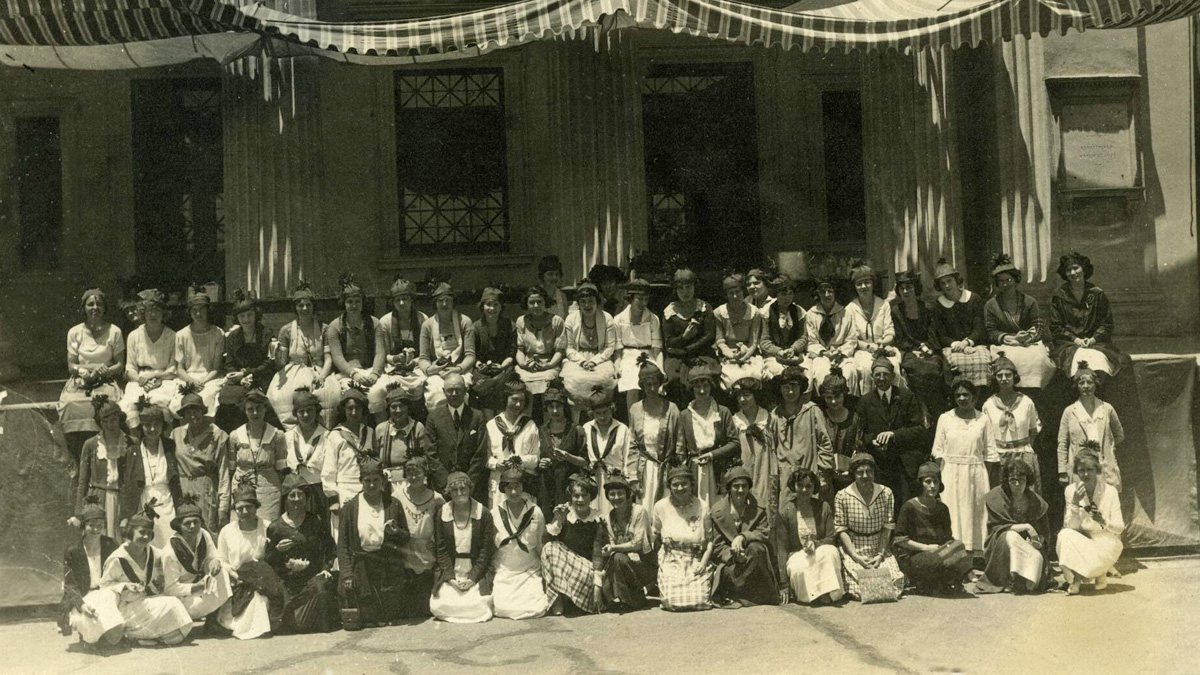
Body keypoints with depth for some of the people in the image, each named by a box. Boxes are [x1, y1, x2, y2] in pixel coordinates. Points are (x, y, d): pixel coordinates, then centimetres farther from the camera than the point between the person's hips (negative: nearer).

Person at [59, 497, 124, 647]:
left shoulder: (111, 545, 5)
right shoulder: (72, 552, -3)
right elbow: (69, 585, -5)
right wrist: (82, 605, -22)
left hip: (107, 595, 3)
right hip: (83, 599, -3)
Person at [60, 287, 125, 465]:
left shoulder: (114, 332, 7)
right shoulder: (75, 332, 11)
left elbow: (120, 365, 5)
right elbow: (71, 366, 7)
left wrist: (100, 372, -13)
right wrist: (93, 368, -10)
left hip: (106, 383, -1)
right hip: (79, 383, 1)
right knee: (71, 404, -30)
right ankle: (77, 462, -23)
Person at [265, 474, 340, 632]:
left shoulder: (316, 521, 6)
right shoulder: (275, 527, 2)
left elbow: (331, 548, 10)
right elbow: (267, 561, 3)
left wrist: (326, 568, -4)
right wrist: (278, 550, -16)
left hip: (314, 576, 1)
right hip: (289, 582, -1)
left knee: (322, 588, -33)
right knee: (297, 625, -17)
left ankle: (324, 628, -13)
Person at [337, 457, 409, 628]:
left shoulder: (393, 505, 5)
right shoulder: (350, 507, 1)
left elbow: (406, 538, 12)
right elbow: (342, 544, -1)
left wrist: (395, 532, -12)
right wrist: (346, 574, -11)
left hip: (390, 568, 1)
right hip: (361, 568, -1)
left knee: (388, 617, -2)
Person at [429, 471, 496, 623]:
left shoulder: (484, 514, -5)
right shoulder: (442, 514, 0)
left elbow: (486, 549, -4)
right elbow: (441, 549, 1)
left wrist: (473, 577, -11)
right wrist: (451, 578, -9)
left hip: (477, 571, -1)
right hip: (450, 570, 2)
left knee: (479, 605, -19)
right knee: (439, 606, -15)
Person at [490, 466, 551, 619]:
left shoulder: (536, 512, -2)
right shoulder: (495, 513, -2)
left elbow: (541, 546, 7)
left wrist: (546, 577, 5)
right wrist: (490, 577, 3)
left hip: (530, 572, 0)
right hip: (503, 572, 0)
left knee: (538, 608, -20)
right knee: (503, 608, -21)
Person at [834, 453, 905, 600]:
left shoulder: (886, 494, 3)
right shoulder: (842, 496, -5)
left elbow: (887, 527, 2)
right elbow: (841, 530, -4)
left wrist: (880, 555, -10)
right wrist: (856, 557, -14)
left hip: (880, 550, 3)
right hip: (853, 550, -2)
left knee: (896, 581, -21)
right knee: (859, 590, -24)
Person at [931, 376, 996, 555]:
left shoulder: (983, 419, 4)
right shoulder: (945, 418, 3)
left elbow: (989, 452, 5)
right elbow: (938, 450, 3)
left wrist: (989, 478, 0)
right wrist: (939, 477, -4)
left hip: (976, 473, 1)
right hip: (951, 473, -1)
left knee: (978, 513, 3)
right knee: (954, 514, 0)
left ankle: (977, 550, 9)